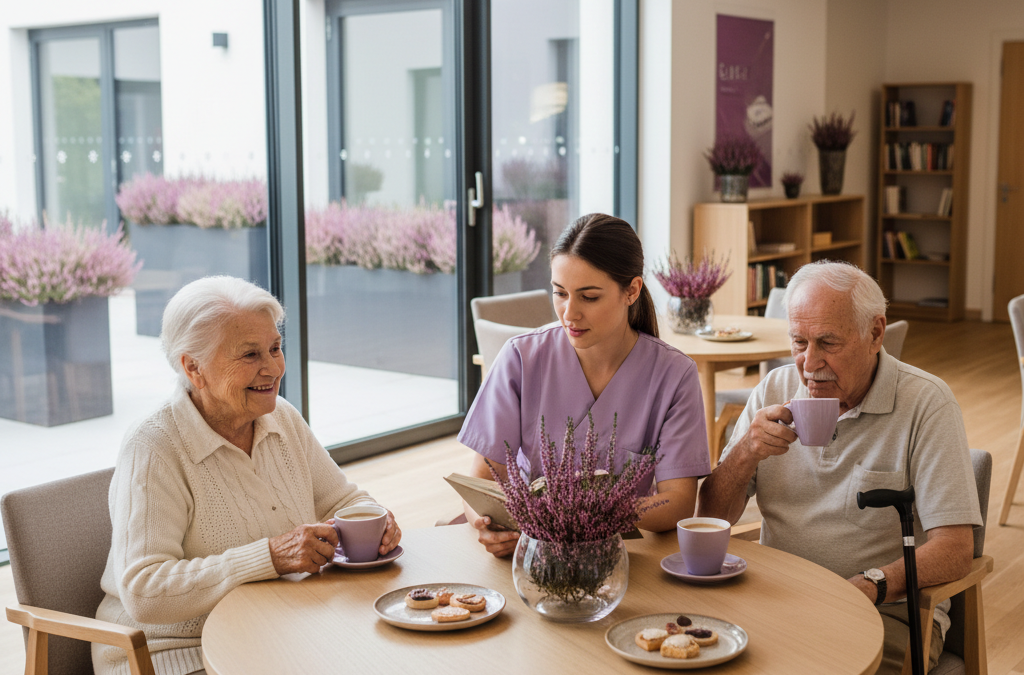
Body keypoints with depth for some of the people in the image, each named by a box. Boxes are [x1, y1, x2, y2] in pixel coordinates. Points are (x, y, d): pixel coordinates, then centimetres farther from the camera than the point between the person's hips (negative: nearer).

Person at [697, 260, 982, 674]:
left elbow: (954, 552, -14)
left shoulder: (926, 403, -7)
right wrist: (745, 454, -12)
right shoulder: (775, 390, 7)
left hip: (886, 612, -3)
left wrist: (868, 587, -30)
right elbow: (710, 522, 7)